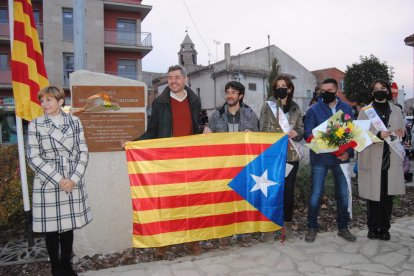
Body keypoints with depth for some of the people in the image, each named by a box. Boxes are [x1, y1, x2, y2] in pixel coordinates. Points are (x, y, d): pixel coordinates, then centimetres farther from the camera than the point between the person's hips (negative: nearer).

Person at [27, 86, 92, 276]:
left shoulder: (74, 121, 4)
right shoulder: (35, 125, 0)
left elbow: (83, 152, 2)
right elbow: (33, 157, -6)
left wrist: (74, 179, -10)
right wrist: (58, 179, -13)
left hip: (73, 183, 1)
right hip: (47, 184, -1)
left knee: (68, 226, 11)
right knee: (51, 228, 6)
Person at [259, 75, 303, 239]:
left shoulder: (295, 108, 10)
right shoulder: (268, 106, 1)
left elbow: (301, 130, 11)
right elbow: (263, 130, -3)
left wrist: (295, 133, -10)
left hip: (291, 155, 3)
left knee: (289, 190, 8)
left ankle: (287, 224, 22)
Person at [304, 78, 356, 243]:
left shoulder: (346, 109, 7)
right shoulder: (314, 110, -2)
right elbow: (308, 135, -8)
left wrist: (349, 152, -7)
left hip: (342, 157, 3)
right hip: (320, 159, -3)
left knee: (343, 194, 11)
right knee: (316, 194, 2)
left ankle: (343, 227, 28)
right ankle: (312, 228, 17)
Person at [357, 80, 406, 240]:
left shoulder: (396, 110, 13)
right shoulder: (365, 111, 5)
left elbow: (403, 131, 18)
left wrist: (399, 133, -6)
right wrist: (377, 135, -20)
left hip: (391, 159, 3)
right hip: (372, 159, -2)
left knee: (388, 195, 4)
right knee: (373, 194, 0)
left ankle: (384, 228, 15)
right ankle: (373, 228, 12)